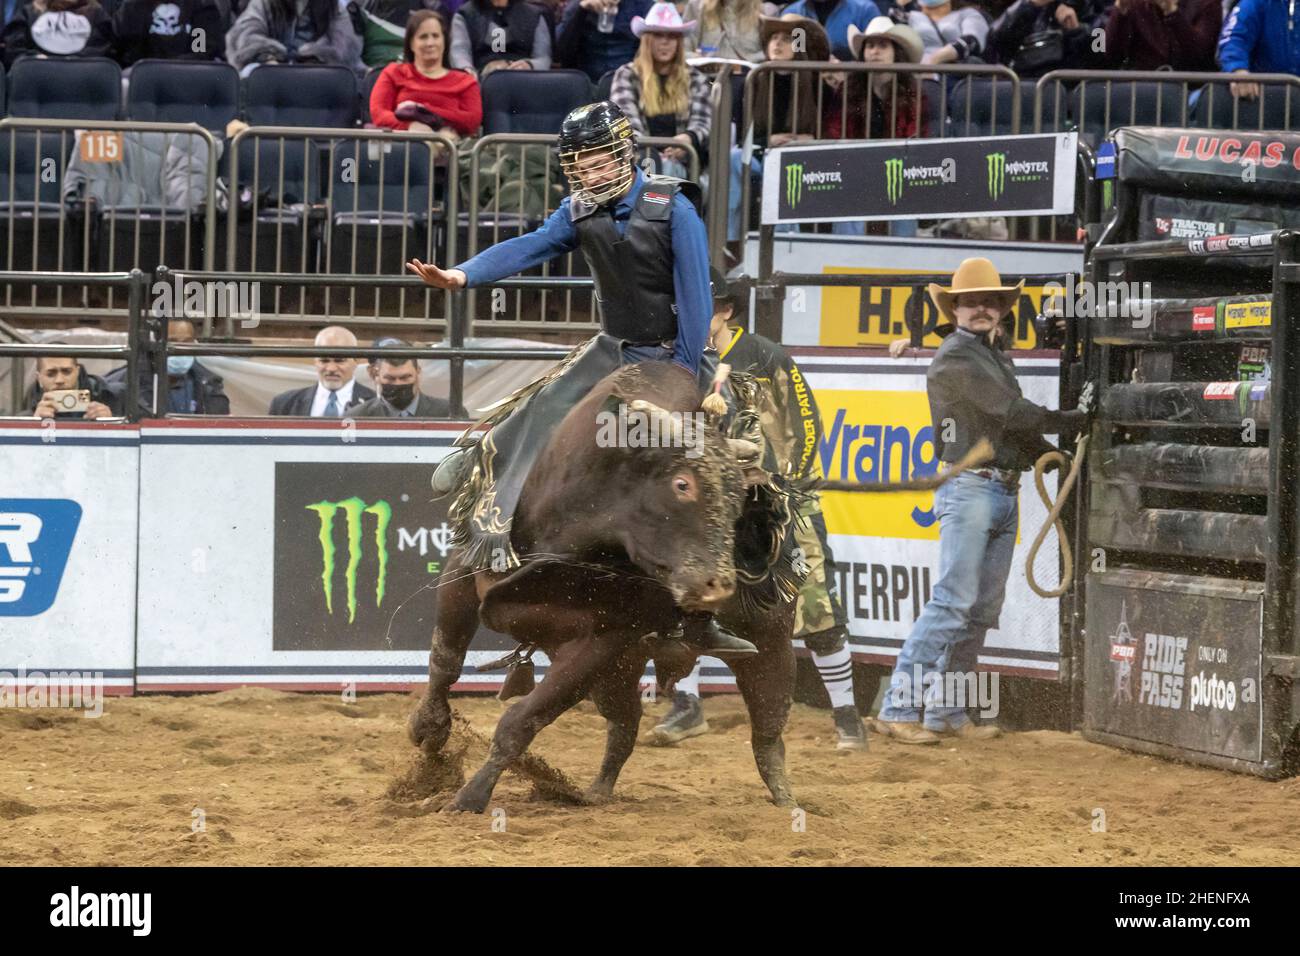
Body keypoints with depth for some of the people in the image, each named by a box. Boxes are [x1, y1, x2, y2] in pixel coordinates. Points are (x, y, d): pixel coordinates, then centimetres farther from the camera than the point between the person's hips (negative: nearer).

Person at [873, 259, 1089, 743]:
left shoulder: (998, 360, 21)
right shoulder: (954, 358, -6)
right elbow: (1007, 409, -12)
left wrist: (1049, 453, 3)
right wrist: (1066, 422, -5)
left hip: (1005, 493, 9)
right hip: (969, 489, -9)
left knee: (983, 610, 7)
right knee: (953, 601, -14)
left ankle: (946, 711, 10)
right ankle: (899, 708, -15)